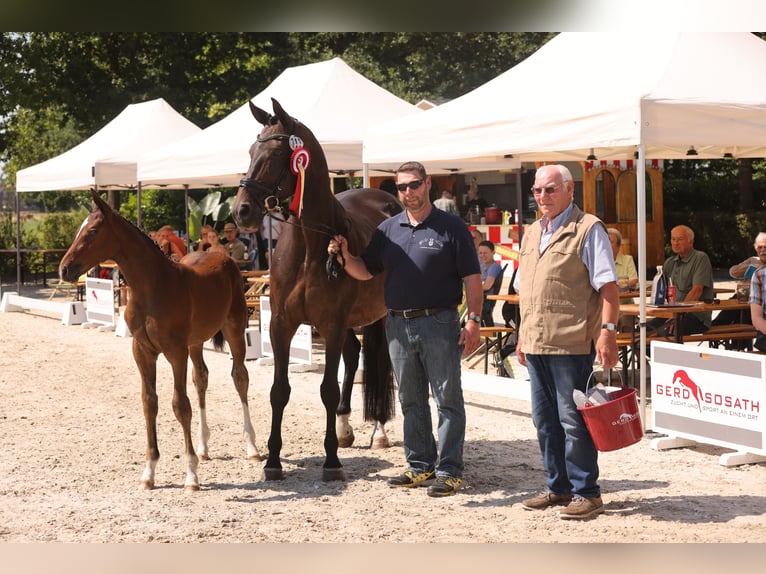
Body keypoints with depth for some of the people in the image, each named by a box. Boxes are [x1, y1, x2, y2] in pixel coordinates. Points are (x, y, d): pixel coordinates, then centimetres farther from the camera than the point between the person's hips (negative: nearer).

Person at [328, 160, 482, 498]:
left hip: (439, 322, -5)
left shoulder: (451, 227, -3)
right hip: (398, 324, 5)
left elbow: (472, 279, -5)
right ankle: (420, 465, 23)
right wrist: (345, 256, -6)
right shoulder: (388, 230, 11)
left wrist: (474, 320, -13)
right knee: (411, 400, 12)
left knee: (447, 399, -1)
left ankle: (449, 470, 4)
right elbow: (364, 271, 13)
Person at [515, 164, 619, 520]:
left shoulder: (588, 229, -6)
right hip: (536, 343, 8)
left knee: (573, 420, -3)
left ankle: (586, 493, 7)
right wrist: (522, 336, 19)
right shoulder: (532, 233, 17)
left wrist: (607, 331, -19)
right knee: (545, 420, 13)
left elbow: (608, 286, -11)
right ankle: (558, 488, 24)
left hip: (571, 343, -8)